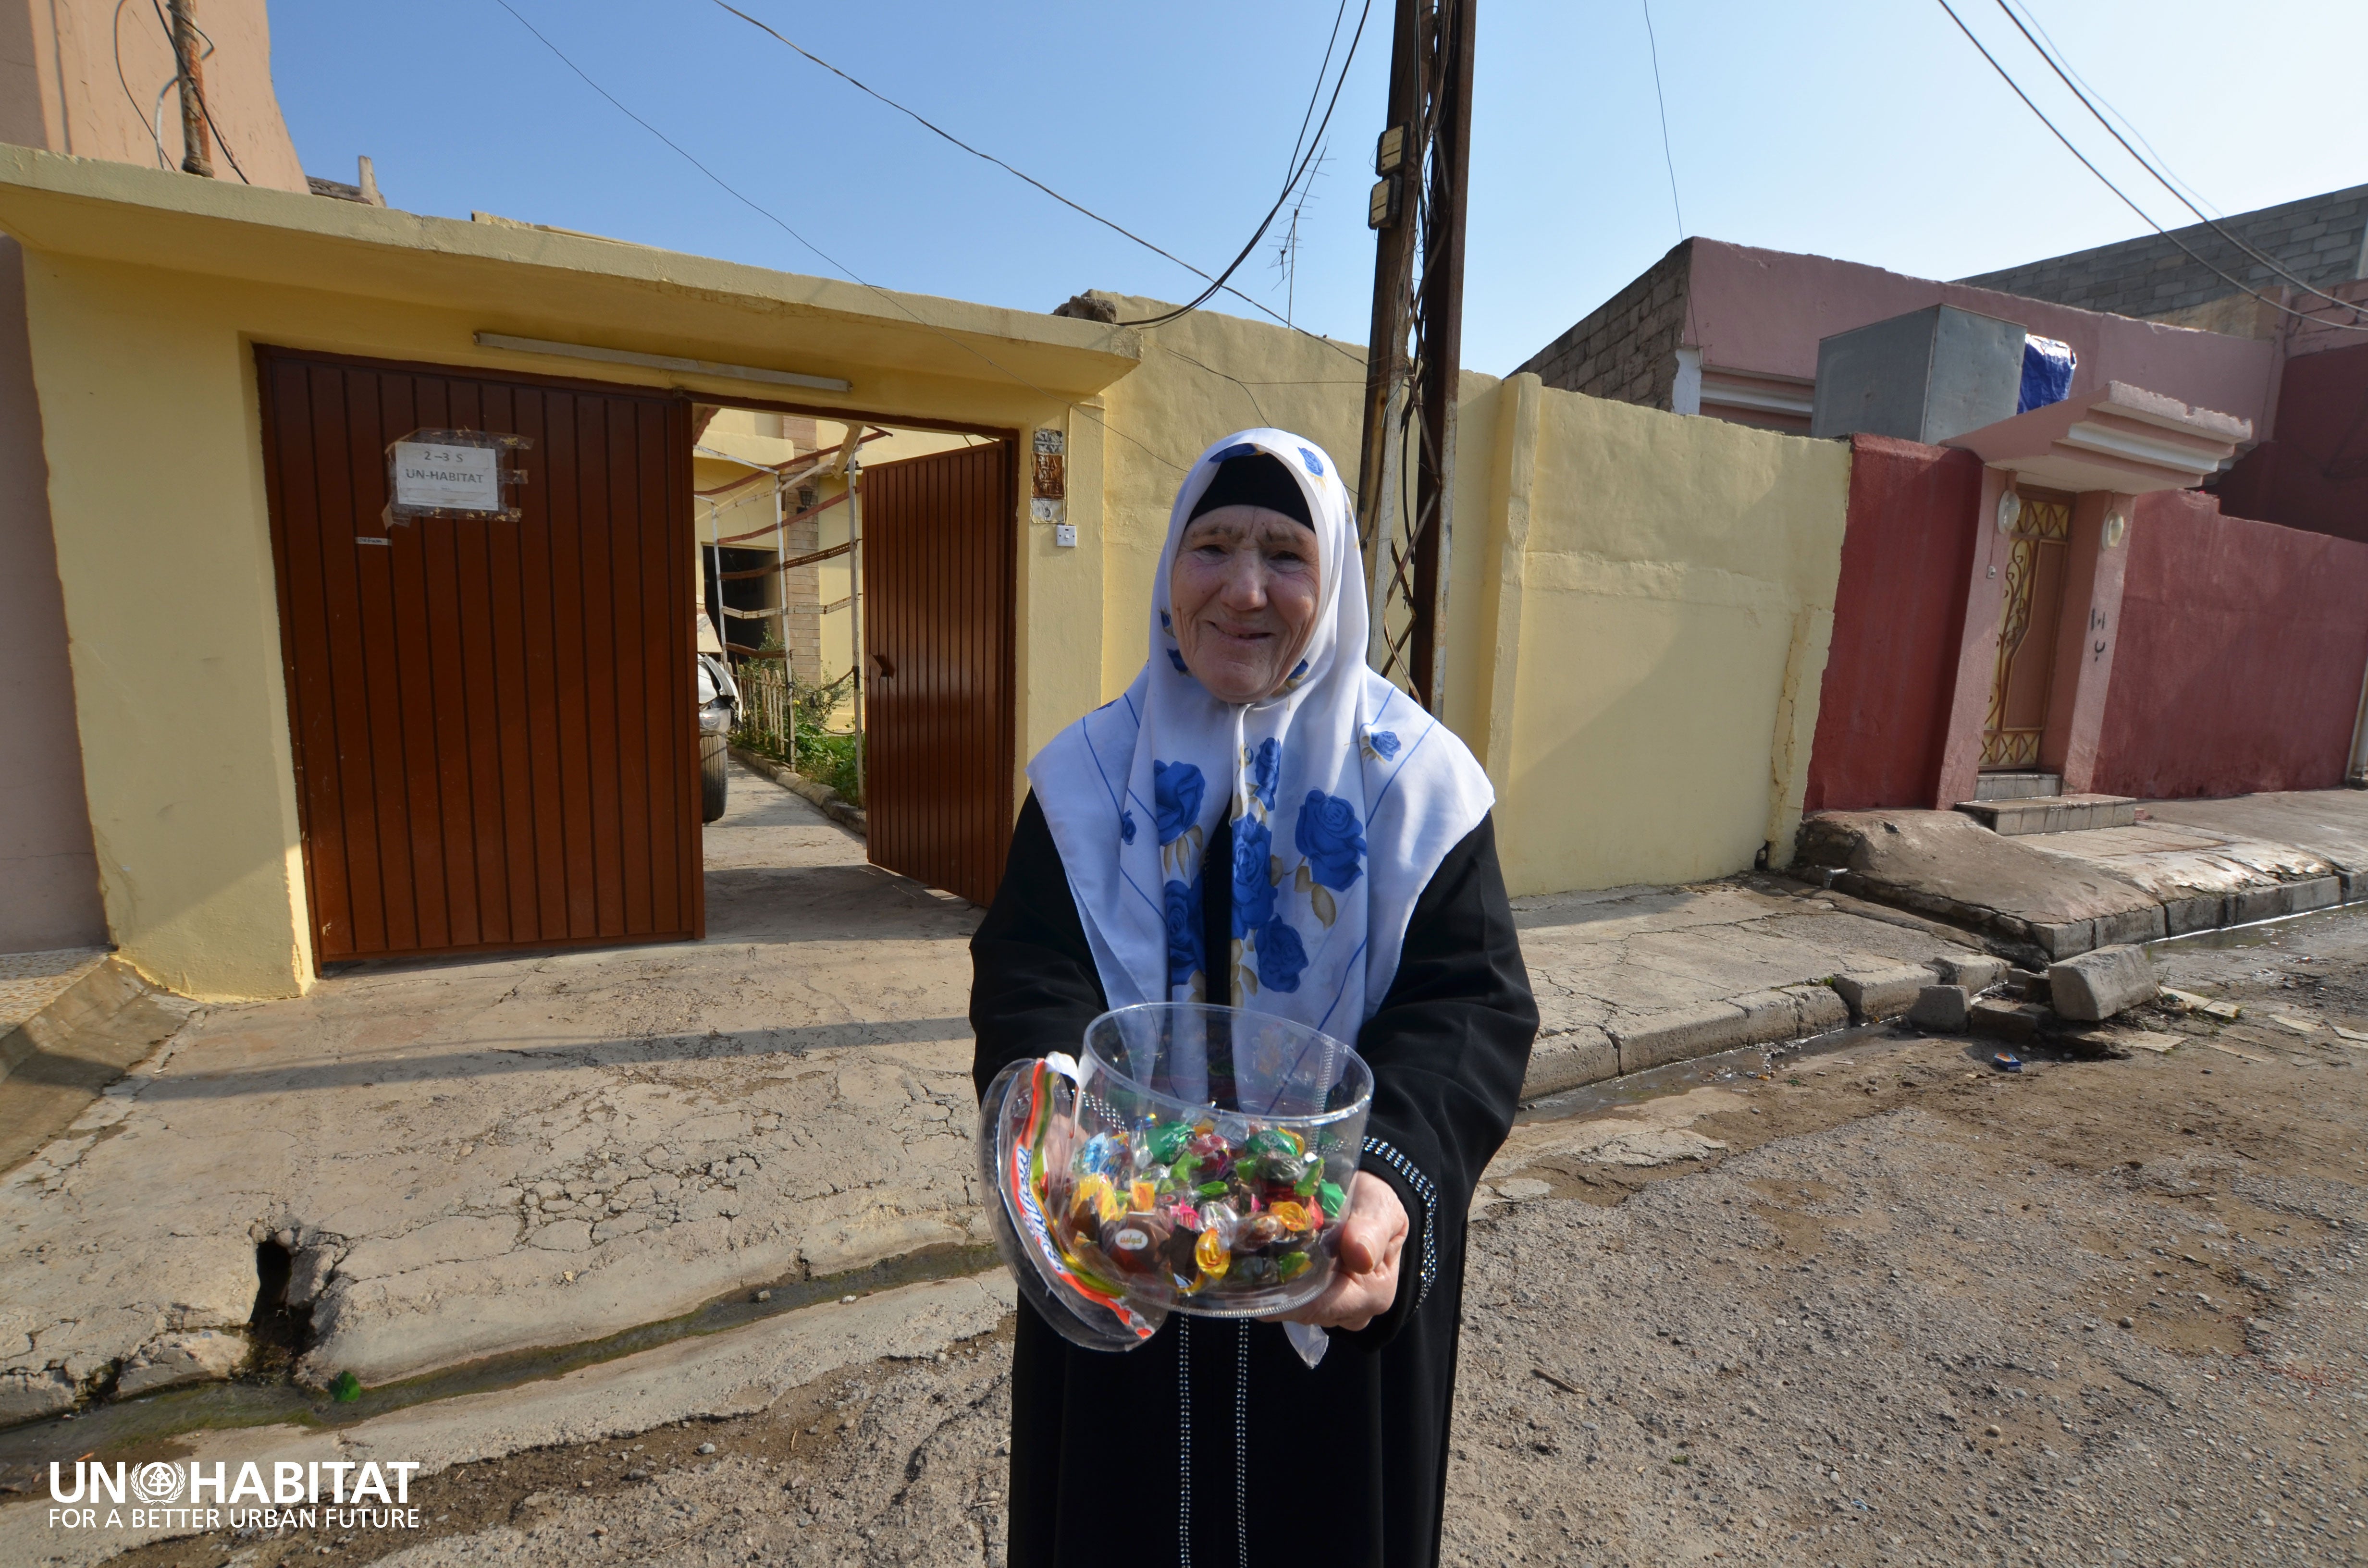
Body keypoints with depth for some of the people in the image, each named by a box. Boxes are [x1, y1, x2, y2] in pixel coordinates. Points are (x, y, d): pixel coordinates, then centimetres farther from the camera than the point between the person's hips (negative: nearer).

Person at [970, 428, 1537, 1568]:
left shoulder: (1416, 780, -8)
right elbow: (1027, 979, -13)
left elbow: (1471, 1003, -15)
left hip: (1339, 1275, 0)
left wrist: (1395, 1182, -34)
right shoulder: (1091, 773, -5)